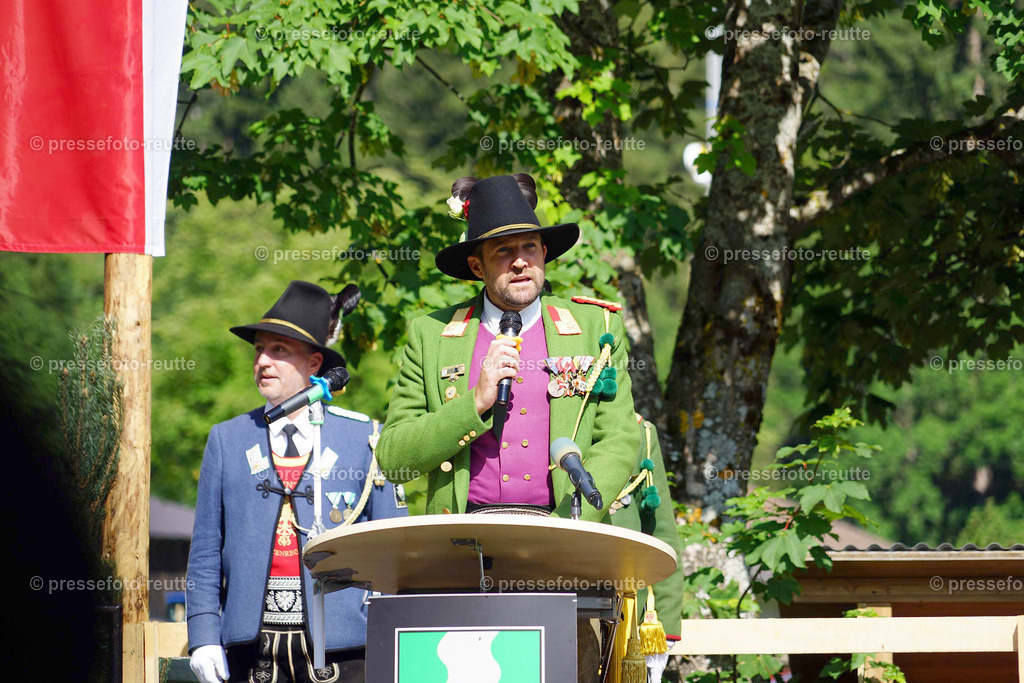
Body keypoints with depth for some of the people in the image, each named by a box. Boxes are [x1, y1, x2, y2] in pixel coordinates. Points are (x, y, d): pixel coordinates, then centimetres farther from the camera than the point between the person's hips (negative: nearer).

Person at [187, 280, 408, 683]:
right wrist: (203, 635, 1)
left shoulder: (365, 439, 7)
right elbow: (205, 551, 12)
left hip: (342, 646, -2)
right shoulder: (227, 441, 14)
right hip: (252, 645, 2)